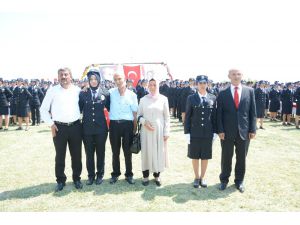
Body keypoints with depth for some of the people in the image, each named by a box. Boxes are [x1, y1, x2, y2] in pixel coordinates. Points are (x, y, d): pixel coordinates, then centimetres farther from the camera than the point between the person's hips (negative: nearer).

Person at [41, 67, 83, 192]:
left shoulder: (77, 90, 4)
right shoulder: (52, 90, 0)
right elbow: (43, 109, 3)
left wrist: (80, 119, 3)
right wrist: (51, 124, -2)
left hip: (75, 126, 1)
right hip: (59, 127, -1)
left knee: (76, 155, 9)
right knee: (60, 156, 8)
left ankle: (76, 178, 25)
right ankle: (60, 180, 23)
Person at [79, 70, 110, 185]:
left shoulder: (105, 93, -1)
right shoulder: (83, 93, 1)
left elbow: (110, 108, 4)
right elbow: (79, 109, 6)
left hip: (101, 128, -1)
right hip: (87, 128, 1)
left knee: (100, 153, 11)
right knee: (89, 153, 11)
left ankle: (100, 175, 28)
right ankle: (91, 175, 27)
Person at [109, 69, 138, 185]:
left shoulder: (132, 95, -1)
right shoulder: (111, 92, 1)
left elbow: (135, 113, 1)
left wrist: (135, 129, 0)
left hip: (127, 124, -1)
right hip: (114, 124, 1)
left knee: (127, 151, 8)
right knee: (115, 151, 12)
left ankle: (129, 174, 23)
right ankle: (115, 174, 27)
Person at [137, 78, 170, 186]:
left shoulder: (163, 99, 1)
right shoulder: (143, 99, 3)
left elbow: (167, 117, 2)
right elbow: (139, 115, 8)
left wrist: (166, 132, -3)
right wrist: (144, 122, -12)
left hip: (159, 130, 0)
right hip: (146, 130, 0)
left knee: (159, 152, 6)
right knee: (146, 152, 4)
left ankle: (157, 176, 21)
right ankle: (145, 176, 17)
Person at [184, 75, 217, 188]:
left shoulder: (213, 98, 3)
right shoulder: (191, 98, -1)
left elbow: (214, 116, 4)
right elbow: (187, 116, -1)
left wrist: (214, 132, 1)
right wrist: (187, 132, -6)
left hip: (208, 133, 1)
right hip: (194, 132, -1)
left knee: (205, 156, 10)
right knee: (195, 156, 10)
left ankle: (202, 177, 27)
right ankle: (196, 177, 27)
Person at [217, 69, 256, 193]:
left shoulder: (250, 91, 3)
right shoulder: (222, 93, 0)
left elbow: (253, 112, 3)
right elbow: (219, 114, -1)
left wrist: (253, 129, -2)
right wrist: (220, 130, -8)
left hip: (244, 131, 1)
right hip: (227, 132, -1)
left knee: (241, 158, 12)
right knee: (226, 157, 10)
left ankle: (239, 181, 29)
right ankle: (224, 180, 27)